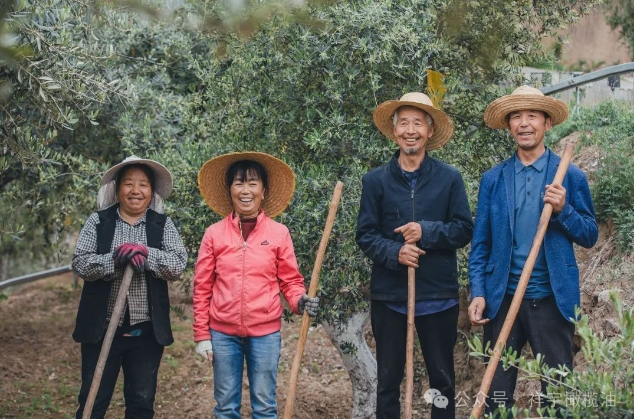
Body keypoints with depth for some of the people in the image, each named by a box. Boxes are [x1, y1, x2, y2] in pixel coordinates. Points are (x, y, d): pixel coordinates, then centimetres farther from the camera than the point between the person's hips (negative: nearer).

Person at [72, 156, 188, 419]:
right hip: (101, 328, -1)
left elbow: (178, 265, -8)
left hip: (147, 331, 1)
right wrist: (114, 259, -23)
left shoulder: (163, 225, 3)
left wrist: (146, 253, -24)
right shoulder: (98, 221, 2)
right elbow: (80, 263, -7)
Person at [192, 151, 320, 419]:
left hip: (265, 333, 0)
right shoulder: (214, 233, -1)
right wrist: (201, 334, 0)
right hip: (223, 332, 1)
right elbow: (202, 288, 2)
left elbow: (290, 281, 4)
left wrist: (301, 301, -17)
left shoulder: (279, 233, -2)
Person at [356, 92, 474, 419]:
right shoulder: (375, 180, 1)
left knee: (442, 378, 10)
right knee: (388, 379, 10)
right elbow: (365, 235, 0)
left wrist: (427, 232, -17)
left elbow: (464, 230, -1)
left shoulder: (449, 178, 1)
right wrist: (394, 253, -18)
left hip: (439, 295, 0)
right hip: (389, 295, 0)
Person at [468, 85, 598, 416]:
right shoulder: (492, 180, 5)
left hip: (552, 299, -1)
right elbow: (480, 243, 6)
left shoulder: (571, 176, 1)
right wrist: (478, 293, -4)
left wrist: (563, 209, -16)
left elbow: (590, 236, 2)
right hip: (502, 299, 1)